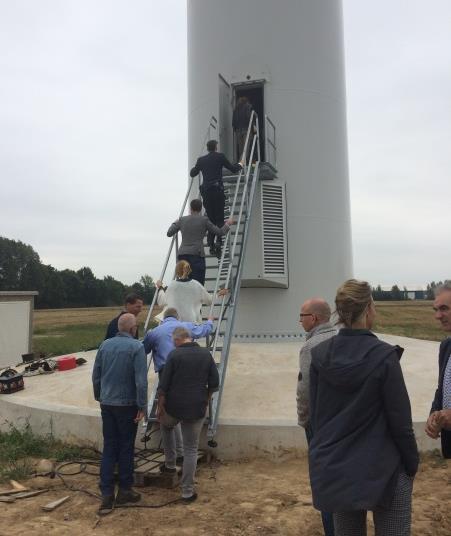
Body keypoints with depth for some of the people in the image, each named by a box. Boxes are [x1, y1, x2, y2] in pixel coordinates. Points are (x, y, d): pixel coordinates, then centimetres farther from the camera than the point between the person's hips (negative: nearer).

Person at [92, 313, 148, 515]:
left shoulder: (105, 345, 2)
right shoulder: (136, 347, -14)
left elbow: (95, 375, 9)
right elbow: (141, 380, -17)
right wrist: (142, 407, -11)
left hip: (106, 404, 5)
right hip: (127, 405, -4)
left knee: (109, 448, 10)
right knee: (126, 448, 9)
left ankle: (107, 495, 10)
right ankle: (124, 491, 20)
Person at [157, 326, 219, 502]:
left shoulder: (174, 354, -9)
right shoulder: (206, 354, 2)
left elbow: (163, 385, -9)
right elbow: (214, 383, 5)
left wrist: (160, 407, 3)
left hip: (174, 406, -2)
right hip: (197, 408, 2)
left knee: (166, 426, 32)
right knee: (191, 450, 10)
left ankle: (170, 463, 33)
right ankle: (187, 491, 12)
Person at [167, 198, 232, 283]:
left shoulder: (182, 220, 11)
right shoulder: (204, 220, 3)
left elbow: (169, 233, 16)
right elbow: (220, 232, 9)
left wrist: (175, 223, 34)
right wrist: (228, 224, 27)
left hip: (182, 255, 4)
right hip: (196, 255, -3)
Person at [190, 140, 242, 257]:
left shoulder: (201, 160, 11)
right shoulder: (220, 156, 3)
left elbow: (192, 174, 23)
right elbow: (233, 169, 7)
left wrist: (195, 167, 43)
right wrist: (239, 165, 28)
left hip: (206, 191, 3)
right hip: (218, 190, -3)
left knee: (211, 218, 11)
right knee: (219, 218, 0)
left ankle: (211, 244, 6)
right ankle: (218, 241, -16)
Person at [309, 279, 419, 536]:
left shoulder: (320, 354, -5)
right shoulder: (384, 356, -18)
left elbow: (315, 413, 2)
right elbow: (400, 420, -13)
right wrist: (412, 465, 2)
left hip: (335, 469, 4)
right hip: (383, 469, -4)